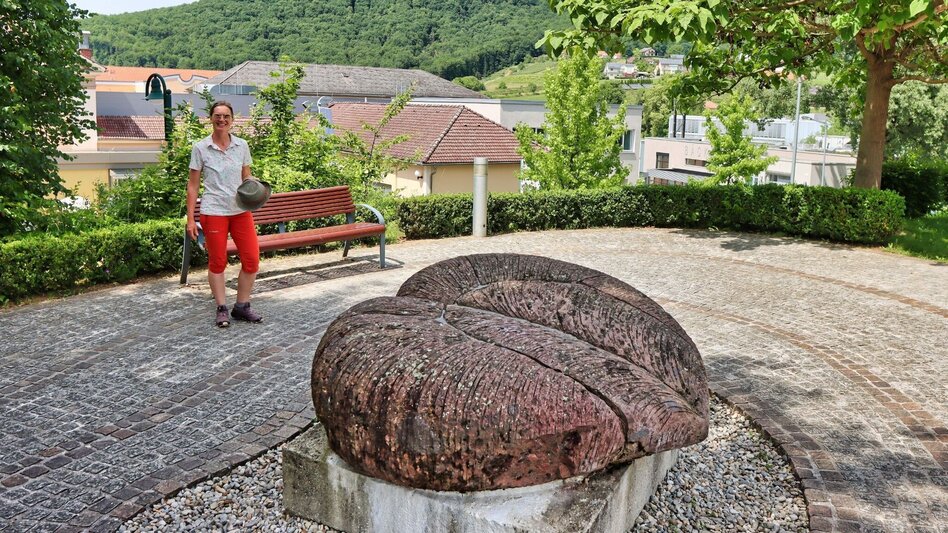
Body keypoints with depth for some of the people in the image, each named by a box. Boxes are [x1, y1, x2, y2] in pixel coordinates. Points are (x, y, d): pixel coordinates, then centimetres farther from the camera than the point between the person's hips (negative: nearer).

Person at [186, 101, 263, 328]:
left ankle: (242, 307, 16)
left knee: (252, 259, 0)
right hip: (213, 212, -3)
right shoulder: (200, 148, -2)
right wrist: (190, 219, -3)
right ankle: (221, 309, 17)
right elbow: (193, 185, 0)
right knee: (217, 261, 5)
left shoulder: (242, 145, 5)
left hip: (241, 210, 3)